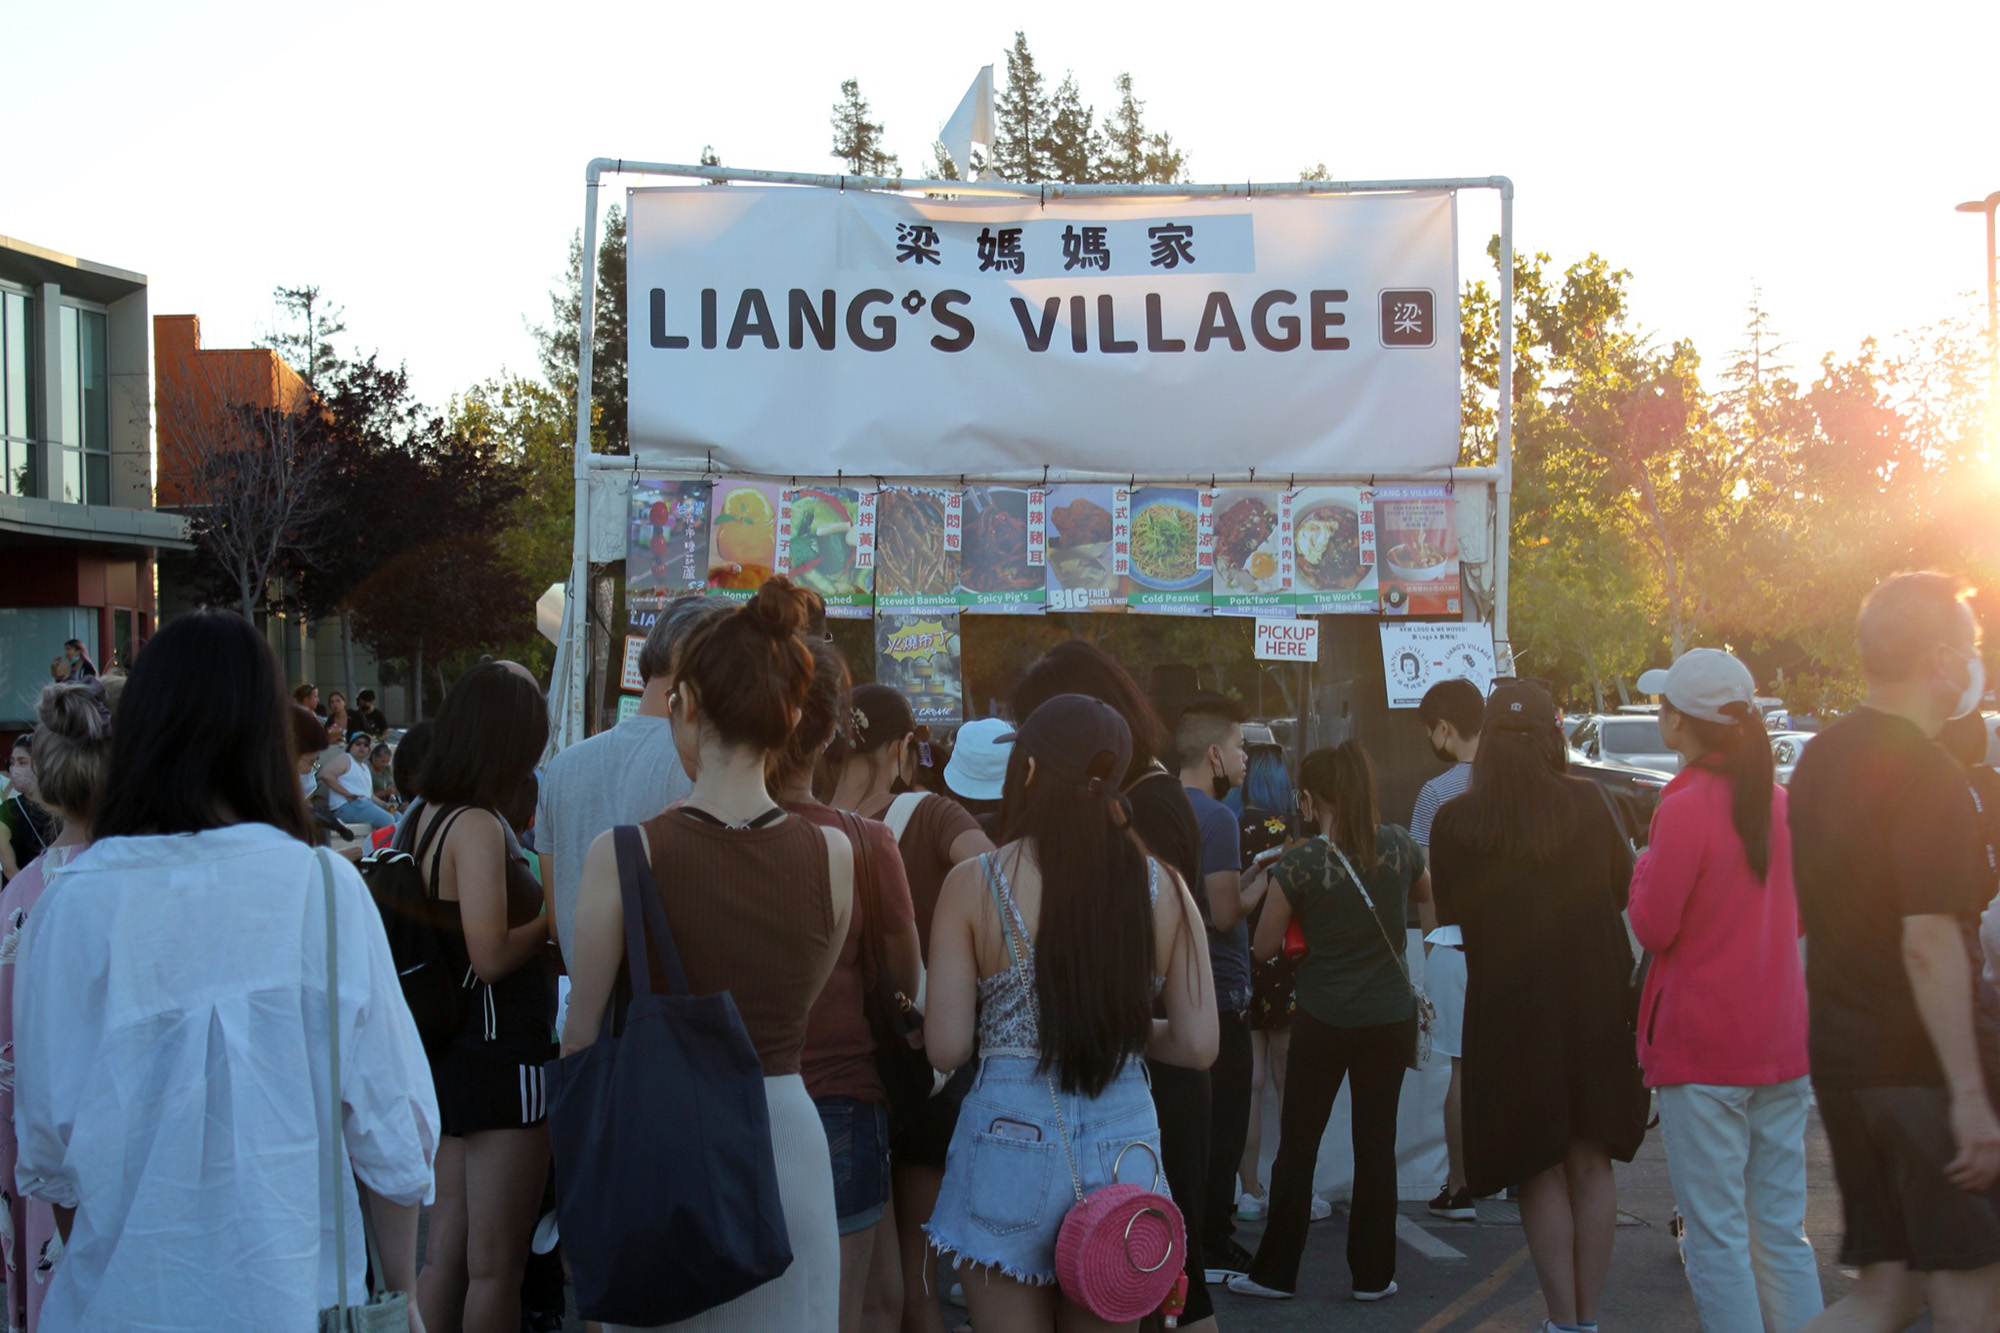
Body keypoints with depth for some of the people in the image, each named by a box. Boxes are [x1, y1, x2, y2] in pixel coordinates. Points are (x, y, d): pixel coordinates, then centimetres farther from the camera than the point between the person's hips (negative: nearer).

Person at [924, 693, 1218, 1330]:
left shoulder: (973, 884, -8)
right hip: (1124, 1137, 3)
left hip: (1010, 1134, -2)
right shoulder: (1162, 887, -2)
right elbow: (1198, 1045, -1)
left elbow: (946, 1048, -8)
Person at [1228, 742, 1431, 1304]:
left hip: (1323, 1020, -3)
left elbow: (1265, 946, -5)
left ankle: (1275, 1272, 14)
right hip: (1392, 1017, 3)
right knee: (1377, 1145, 10)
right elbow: (1428, 898, 19)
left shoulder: (1300, 863, -13)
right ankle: (1372, 1274, 16)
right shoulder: (1400, 847, -3)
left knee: (1298, 1144, 9)